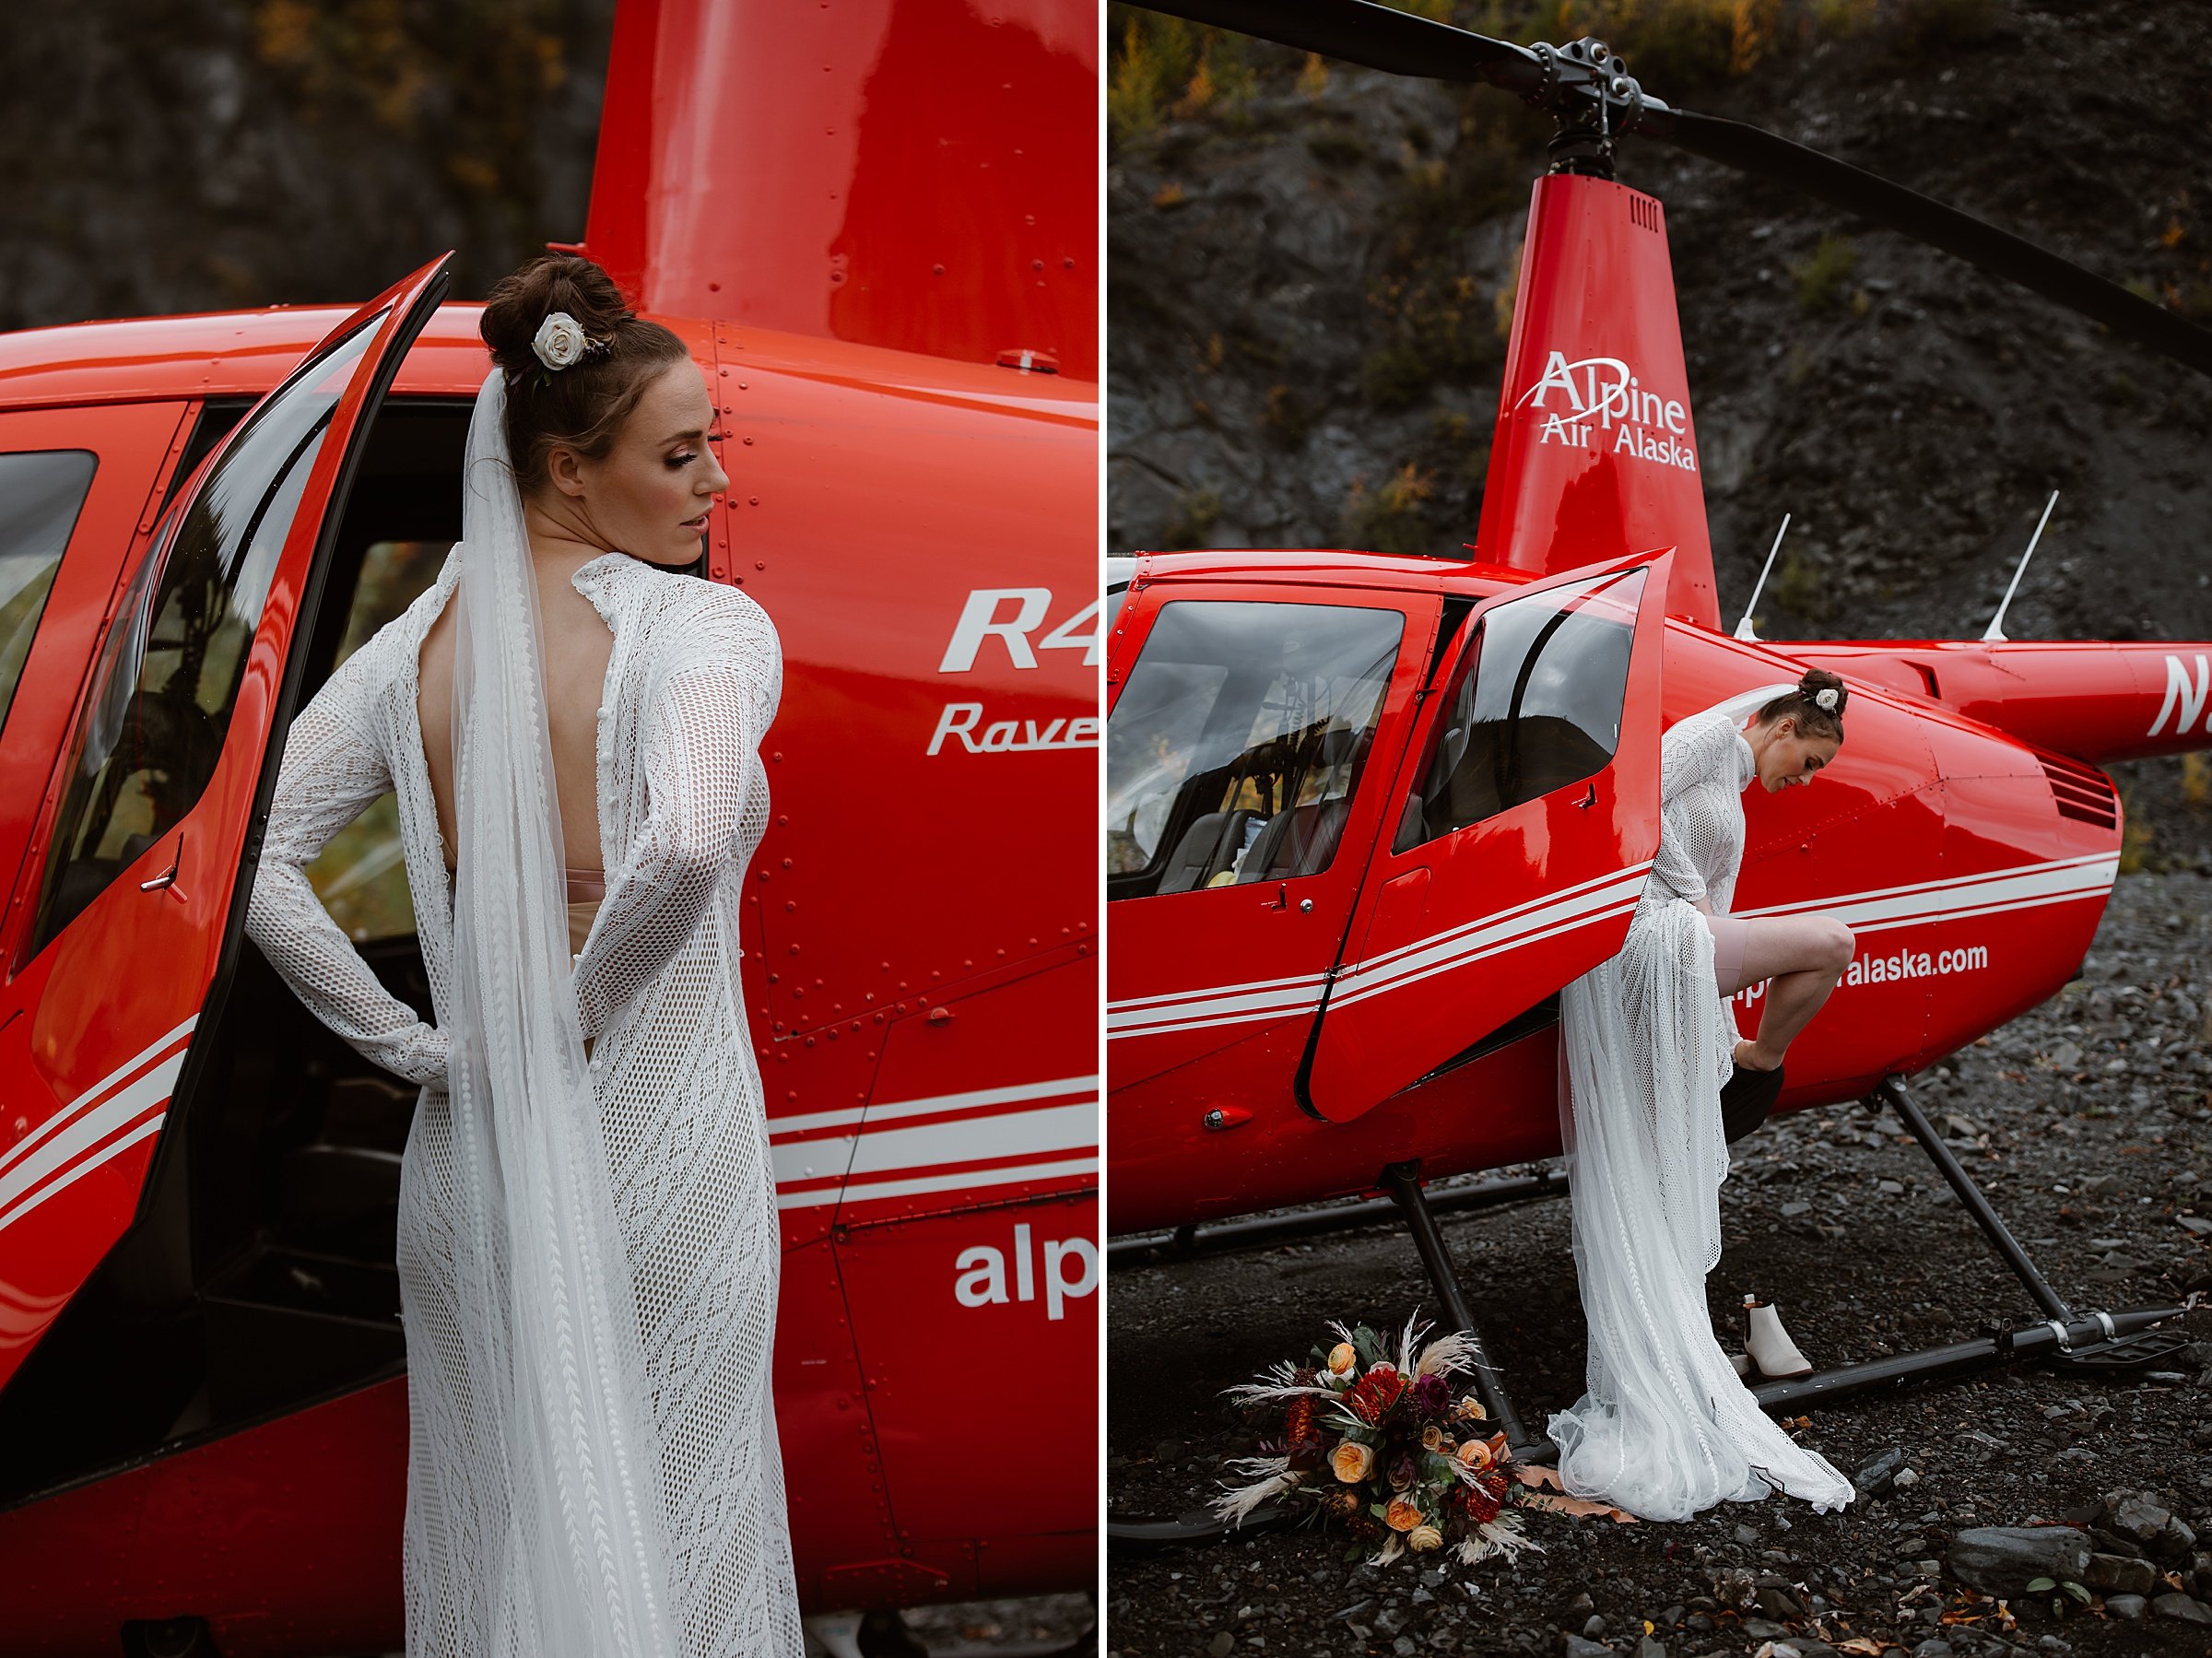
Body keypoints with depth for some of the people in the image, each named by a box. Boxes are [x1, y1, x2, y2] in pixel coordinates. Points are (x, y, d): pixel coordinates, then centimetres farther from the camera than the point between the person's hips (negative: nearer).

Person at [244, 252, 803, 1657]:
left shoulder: (415, 643, 1)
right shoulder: (707, 629, -15)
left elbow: (257, 865, -4)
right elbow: (689, 843, -34)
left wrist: (407, 1042, 1)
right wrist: (586, 1002, -17)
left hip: (471, 1153, 5)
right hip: (662, 1147, -5)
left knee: (490, 1513, 18)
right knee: (665, 1520, 9)